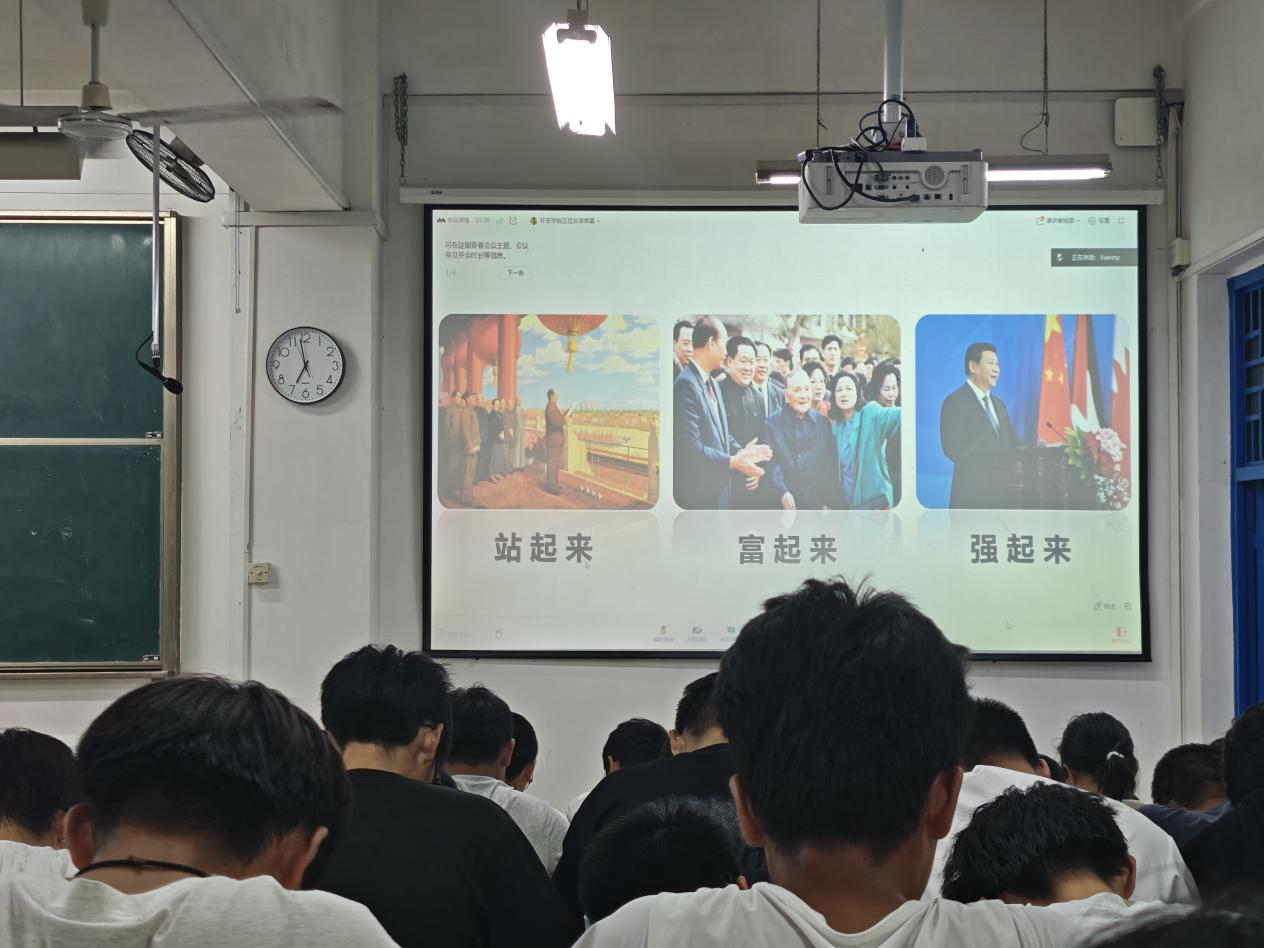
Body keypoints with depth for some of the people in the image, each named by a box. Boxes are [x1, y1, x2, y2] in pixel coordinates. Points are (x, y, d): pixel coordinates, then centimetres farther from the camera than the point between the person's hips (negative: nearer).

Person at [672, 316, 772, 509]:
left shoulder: (710, 383, 14)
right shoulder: (686, 384, -17)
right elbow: (689, 446, -21)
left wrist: (741, 452, 0)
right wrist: (733, 461, -16)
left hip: (719, 489, 10)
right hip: (699, 494, -10)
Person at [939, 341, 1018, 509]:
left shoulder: (998, 404, 21)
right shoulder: (955, 402, -5)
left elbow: (1011, 444, 19)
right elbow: (953, 449, -14)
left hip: (1002, 490, 7)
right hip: (972, 495, -7)